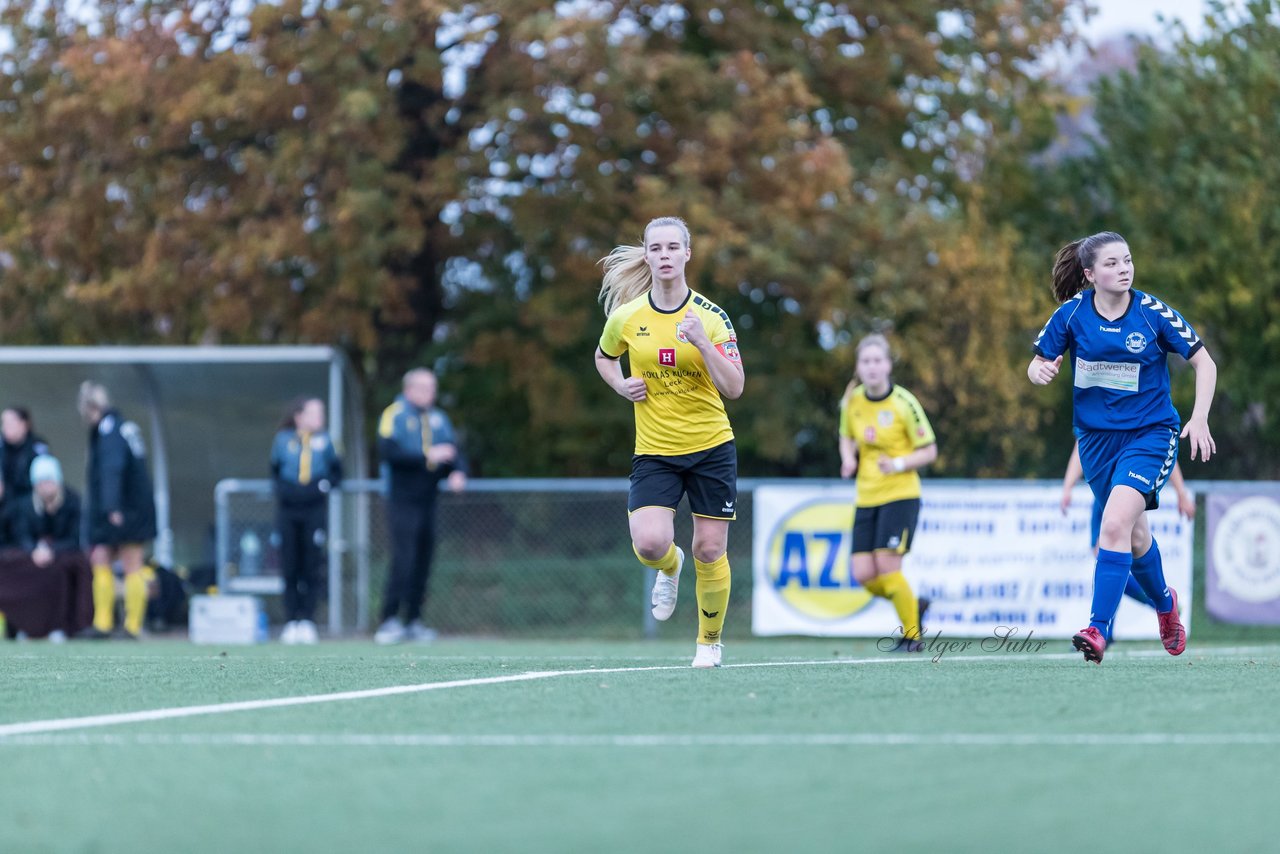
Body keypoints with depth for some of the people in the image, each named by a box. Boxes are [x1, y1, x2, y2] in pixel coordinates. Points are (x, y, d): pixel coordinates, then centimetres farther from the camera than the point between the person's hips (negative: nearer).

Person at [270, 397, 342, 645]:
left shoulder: (324, 440, 4)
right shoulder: (283, 439, 4)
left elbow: (337, 472, 11)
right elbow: (274, 470, 18)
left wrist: (324, 485, -6)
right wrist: (282, 488, 3)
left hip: (315, 511, -1)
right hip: (287, 510, 1)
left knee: (311, 567, -2)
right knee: (290, 568, 1)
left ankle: (307, 621, 1)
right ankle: (291, 622, 6)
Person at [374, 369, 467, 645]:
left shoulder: (439, 419, 15)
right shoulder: (395, 415, -5)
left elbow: (453, 451, 12)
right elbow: (388, 451, -18)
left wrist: (457, 472, -10)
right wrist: (427, 456, -21)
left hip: (427, 500, 7)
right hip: (403, 501, -7)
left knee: (423, 562, 6)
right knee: (403, 560, -14)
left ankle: (414, 621, 11)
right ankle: (390, 620, -13)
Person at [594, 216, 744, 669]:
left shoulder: (710, 316, -8)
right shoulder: (626, 317, -3)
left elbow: (734, 387, -14)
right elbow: (603, 357, 19)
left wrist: (702, 341, -26)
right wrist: (621, 385, -1)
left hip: (711, 447, -1)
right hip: (654, 451, 1)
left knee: (710, 550, 3)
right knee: (650, 544, -18)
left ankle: (709, 640, 25)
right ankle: (670, 567, 20)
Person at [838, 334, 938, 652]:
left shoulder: (904, 403, -11)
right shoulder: (852, 401, 3)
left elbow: (929, 451, -6)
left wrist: (899, 464, -22)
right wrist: (849, 458, 0)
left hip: (900, 494, -5)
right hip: (866, 497, 5)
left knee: (887, 567, -14)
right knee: (863, 574, -4)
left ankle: (912, 634, 6)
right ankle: (913, 605, 23)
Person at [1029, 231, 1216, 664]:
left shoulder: (1153, 313, -12)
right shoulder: (1072, 313, -6)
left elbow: (1204, 362, -3)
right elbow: (1038, 364, 5)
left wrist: (1199, 419, -14)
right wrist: (1040, 371, -19)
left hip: (1150, 433, -3)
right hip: (1096, 437, 3)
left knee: (1115, 525, -23)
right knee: (1135, 533, 15)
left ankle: (1097, 630, -24)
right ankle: (1164, 602, 45)